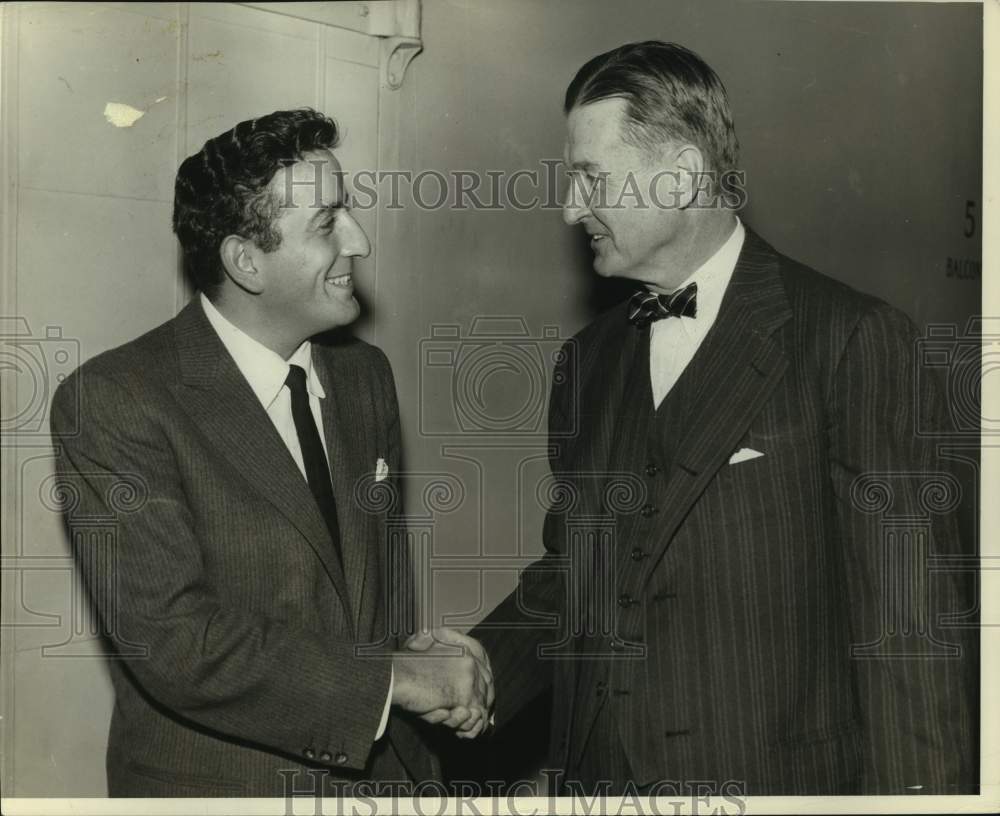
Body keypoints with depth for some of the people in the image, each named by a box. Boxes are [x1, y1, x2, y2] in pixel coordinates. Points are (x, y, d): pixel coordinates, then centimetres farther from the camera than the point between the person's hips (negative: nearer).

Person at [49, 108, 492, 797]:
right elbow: (172, 642, -24)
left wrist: (412, 652, -8)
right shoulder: (112, 402, -19)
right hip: (215, 783, -5)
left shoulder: (366, 373, 1)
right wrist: (394, 677, -23)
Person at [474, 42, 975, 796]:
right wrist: (481, 669, -4)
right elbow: (569, 572, 12)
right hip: (595, 768, 5)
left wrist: (917, 788, -15)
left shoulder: (855, 341, -11)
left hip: (773, 775, -5)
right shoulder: (587, 360, 8)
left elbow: (909, 621, -13)